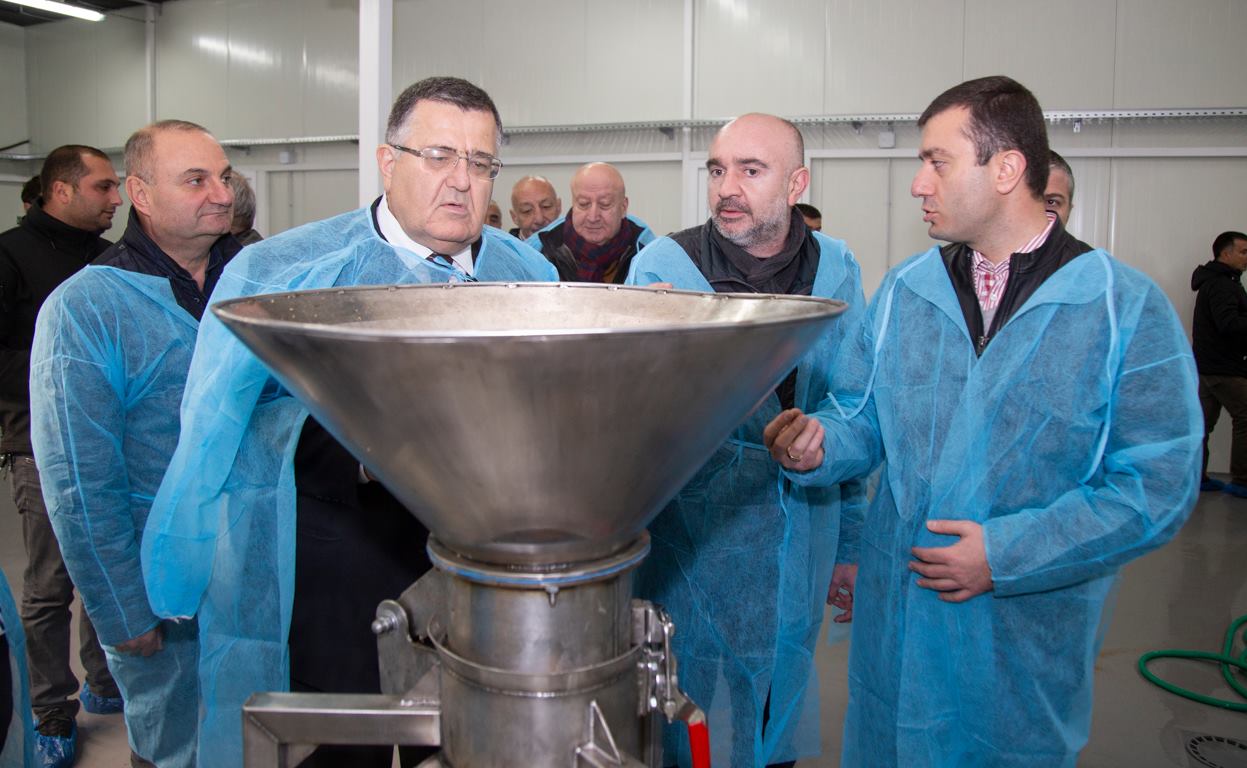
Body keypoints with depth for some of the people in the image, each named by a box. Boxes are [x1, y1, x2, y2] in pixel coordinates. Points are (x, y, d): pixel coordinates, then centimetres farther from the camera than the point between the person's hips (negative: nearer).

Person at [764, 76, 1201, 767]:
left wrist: (1008, 553, -18)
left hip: (1027, 639, -3)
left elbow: (1159, 487, -13)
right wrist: (817, 445, -16)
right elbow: (862, 420, 7)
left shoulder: (1129, 309, -10)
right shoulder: (902, 290, 4)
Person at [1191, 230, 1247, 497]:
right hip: (1225, 368, -10)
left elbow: (1225, 322, 15)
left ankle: (1196, 476, 13)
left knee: (1204, 420, 9)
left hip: (1207, 364, 10)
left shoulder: (1212, 282, 17)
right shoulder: (1221, 285, -15)